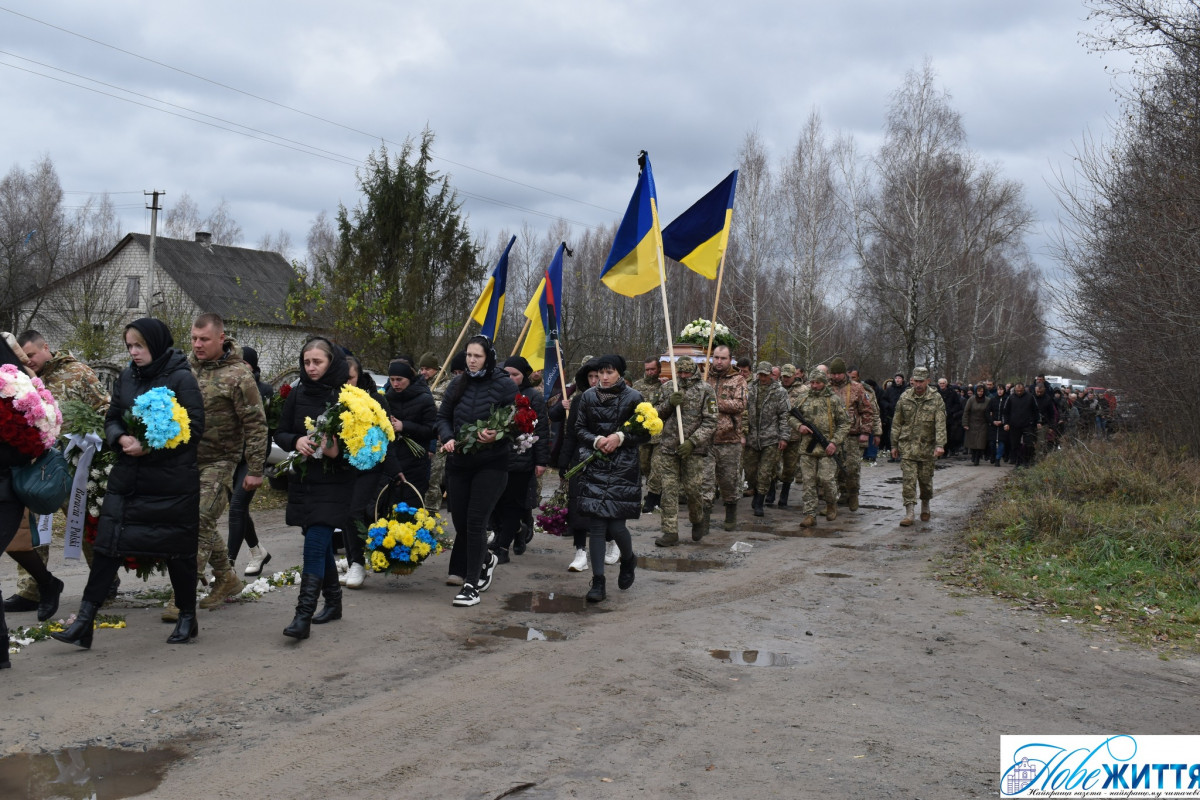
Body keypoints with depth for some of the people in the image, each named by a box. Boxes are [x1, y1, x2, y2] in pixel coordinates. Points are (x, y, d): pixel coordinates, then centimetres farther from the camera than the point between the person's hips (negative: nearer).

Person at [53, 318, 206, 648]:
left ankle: (187, 618, 23)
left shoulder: (181, 379, -9)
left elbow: (194, 429, -13)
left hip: (172, 482, -5)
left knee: (177, 551, 6)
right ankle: (84, 621, 3)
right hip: (128, 478, 5)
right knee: (107, 545, -1)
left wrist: (151, 445, -21)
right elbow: (112, 419, 12)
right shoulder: (127, 377, 8)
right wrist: (122, 438, -11)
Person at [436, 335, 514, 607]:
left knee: (475, 521, -11)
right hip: (458, 462, 5)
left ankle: (471, 584, -2)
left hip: (491, 464, -5)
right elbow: (443, 417, 14)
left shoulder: (504, 385, -5)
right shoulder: (457, 385, 8)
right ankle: (485, 560, 36)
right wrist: (448, 438, -5)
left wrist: (496, 435, -23)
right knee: (460, 521, 8)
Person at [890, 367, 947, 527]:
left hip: (927, 448, 0)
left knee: (926, 480, 9)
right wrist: (894, 445, 8)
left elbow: (940, 424, -9)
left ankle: (925, 507, 32)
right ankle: (909, 513, -6)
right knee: (909, 480, -7)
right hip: (907, 446, 1)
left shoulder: (936, 399, -2)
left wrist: (940, 444, -21)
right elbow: (896, 423, 9)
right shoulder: (904, 398, 3)